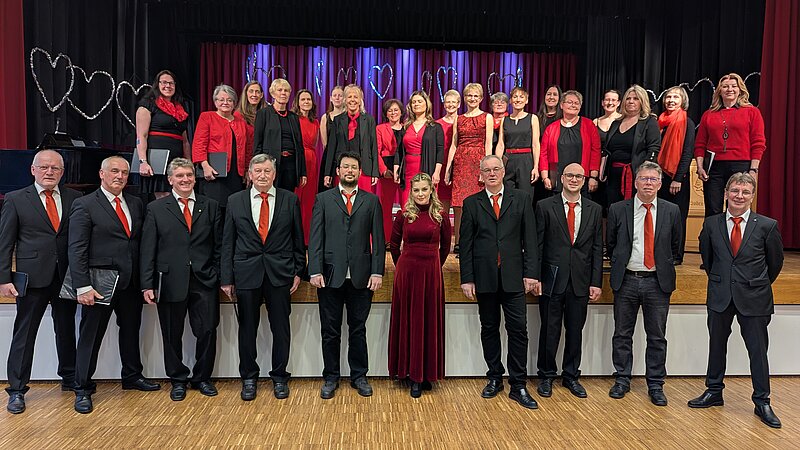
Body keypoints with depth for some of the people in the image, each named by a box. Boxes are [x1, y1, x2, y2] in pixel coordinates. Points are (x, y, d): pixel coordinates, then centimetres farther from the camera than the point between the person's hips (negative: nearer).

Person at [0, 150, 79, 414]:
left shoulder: (74, 199, 5)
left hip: (66, 277, 2)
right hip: (33, 278, -2)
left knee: (66, 330, 15)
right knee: (24, 333, 4)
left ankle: (70, 378, 30)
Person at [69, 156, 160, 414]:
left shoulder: (136, 204, 9)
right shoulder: (85, 205, -6)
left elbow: (142, 242, 9)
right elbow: (77, 250, -10)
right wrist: (83, 286, -17)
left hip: (131, 283, 5)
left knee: (131, 330, 18)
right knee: (91, 335, 6)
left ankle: (132, 376, 35)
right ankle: (83, 389, 20)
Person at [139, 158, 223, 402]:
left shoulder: (210, 206, 8)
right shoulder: (156, 208, 5)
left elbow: (218, 246, 6)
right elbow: (148, 250, 1)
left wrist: (221, 277, 0)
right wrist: (147, 284, -5)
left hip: (205, 281, 1)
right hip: (171, 281, 0)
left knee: (208, 331, 3)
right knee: (172, 335, 9)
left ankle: (202, 377, 23)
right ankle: (178, 380, 27)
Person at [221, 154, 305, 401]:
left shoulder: (290, 200, 3)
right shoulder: (235, 201, 5)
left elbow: (297, 239, 6)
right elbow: (228, 242, 5)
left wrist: (298, 271, 2)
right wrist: (227, 278, 1)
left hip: (280, 273, 0)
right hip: (246, 274, 1)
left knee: (281, 328, 7)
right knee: (247, 329, 9)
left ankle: (279, 377, 23)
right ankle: (249, 378, 26)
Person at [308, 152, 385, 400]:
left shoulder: (372, 201, 8)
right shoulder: (323, 199, 7)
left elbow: (378, 240, 4)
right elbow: (315, 238, 0)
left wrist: (377, 272, -4)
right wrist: (315, 271, -9)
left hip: (361, 277, 1)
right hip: (331, 276, 0)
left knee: (358, 330, 11)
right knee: (330, 331, 9)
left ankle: (359, 376, 25)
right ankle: (331, 377, 23)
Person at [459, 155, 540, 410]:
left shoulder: (521, 200, 7)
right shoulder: (471, 203, 7)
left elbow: (530, 239, 3)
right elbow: (466, 244, 4)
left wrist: (531, 273, -5)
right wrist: (467, 279, -2)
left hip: (513, 277, 0)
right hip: (484, 278, 1)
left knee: (518, 329, -1)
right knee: (489, 329, 10)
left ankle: (518, 386, 9)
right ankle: (495, 378, 24)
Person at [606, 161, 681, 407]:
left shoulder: (671, 211, 2)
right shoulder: (618, 210, 0)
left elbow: (674, 245, 14)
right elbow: (610, 244, 9)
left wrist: (662, 265, 11)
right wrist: (620, 266, 9)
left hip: (658, 282, 0)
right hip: (626, 280, 0)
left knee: (657, 337, 8)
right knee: (622, 334, 8)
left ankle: (655, 385, 21)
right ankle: (622, 380, 22)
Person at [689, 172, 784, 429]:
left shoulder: (767, 226, -5)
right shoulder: (711, 224, 0)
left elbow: (776, 262, 7)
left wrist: (760, 284, 14)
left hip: (753, 297, -2)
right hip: (720, 296, 2)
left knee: (758, 350, 5)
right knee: (717, 345, 13)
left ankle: (762, 402, 20)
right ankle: (714, 392, 28)